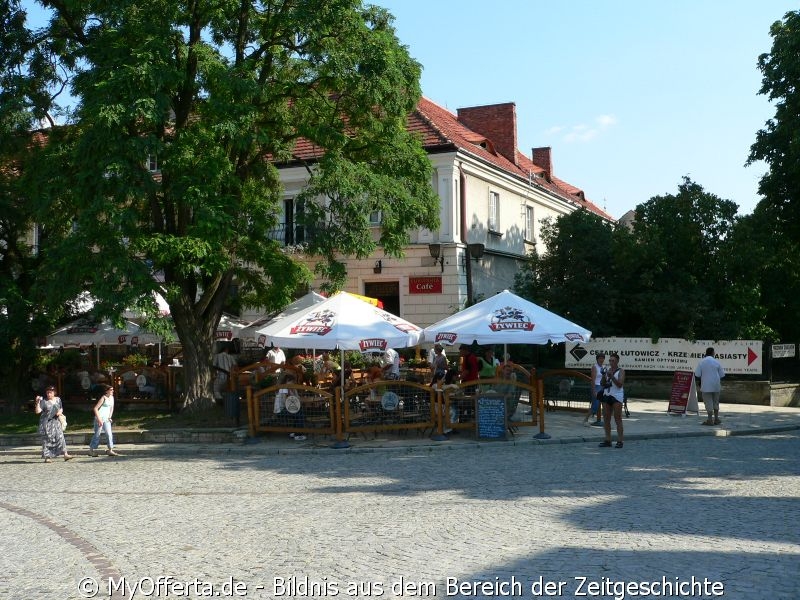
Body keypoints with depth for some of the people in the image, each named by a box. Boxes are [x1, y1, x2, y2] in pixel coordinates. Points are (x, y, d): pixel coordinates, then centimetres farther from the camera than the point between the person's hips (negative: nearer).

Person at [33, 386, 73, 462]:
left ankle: (65, 454, -3)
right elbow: (37, 411, -14)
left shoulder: (58, 400, 9)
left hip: (56, 422, 4)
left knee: (60, 437, -3)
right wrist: (37, 403, -27)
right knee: (47, 440, -2)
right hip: (46, 423, -4)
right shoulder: (44, 401, -6)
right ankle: (47, 457, 4)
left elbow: (61, 408, 23)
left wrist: (60, 412, 1)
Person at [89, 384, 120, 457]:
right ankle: (91, 450, 12)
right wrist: (99, 419, -19)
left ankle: (110, 450, 0)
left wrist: (109, 417, 10)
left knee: (109, 434, -1)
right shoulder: (103, 398, -13)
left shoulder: (112, 397, 8)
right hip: (100, 418, -7)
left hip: (106, 419, 7)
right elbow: (95, 408, -16)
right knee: (97, 434, 0)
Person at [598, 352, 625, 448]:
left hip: (617, 396, -6)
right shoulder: (607, 370, 15)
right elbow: (602, 384, 13)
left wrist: (611, 376, -20)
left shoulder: (621, 371, 0)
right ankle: (607, 440, 8)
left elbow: (620, 384, -12)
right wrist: (604, 377, -6)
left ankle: (620, 441, -8)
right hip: (607, 395, 6)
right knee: (606, 419, 4)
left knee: (617, 419, -8)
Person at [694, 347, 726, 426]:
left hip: (706, 385, -2)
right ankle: (716, 419, 20)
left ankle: (710, 420, -3)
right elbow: (722, 374, 1)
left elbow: (697, 375, -6)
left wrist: (699, 382, 11)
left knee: (708, 402, 0)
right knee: (715, 402, 15)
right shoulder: (716, 362, -3)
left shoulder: (701, 362, -6)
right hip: (716, 385, 2)